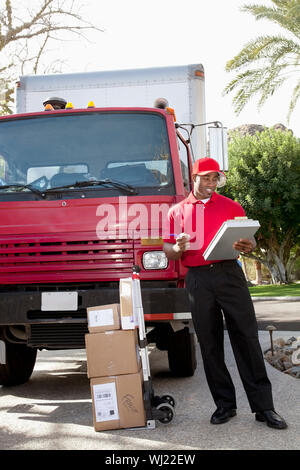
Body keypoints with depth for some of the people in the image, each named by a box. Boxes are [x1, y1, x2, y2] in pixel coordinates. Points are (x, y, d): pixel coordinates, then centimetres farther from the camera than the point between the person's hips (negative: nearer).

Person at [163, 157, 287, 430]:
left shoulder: (230, 206, 13)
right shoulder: (177, 212, 13)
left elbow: (248, 240, 11)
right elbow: (168, 251, 11)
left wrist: (248, 247, -13)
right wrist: (178, 248, -13)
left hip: (229, 274, -1)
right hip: (198, 280, 1)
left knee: (246, 337, -6)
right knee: (210, 343, 4)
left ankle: (263, 407, -3)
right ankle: (225, 404, 14)